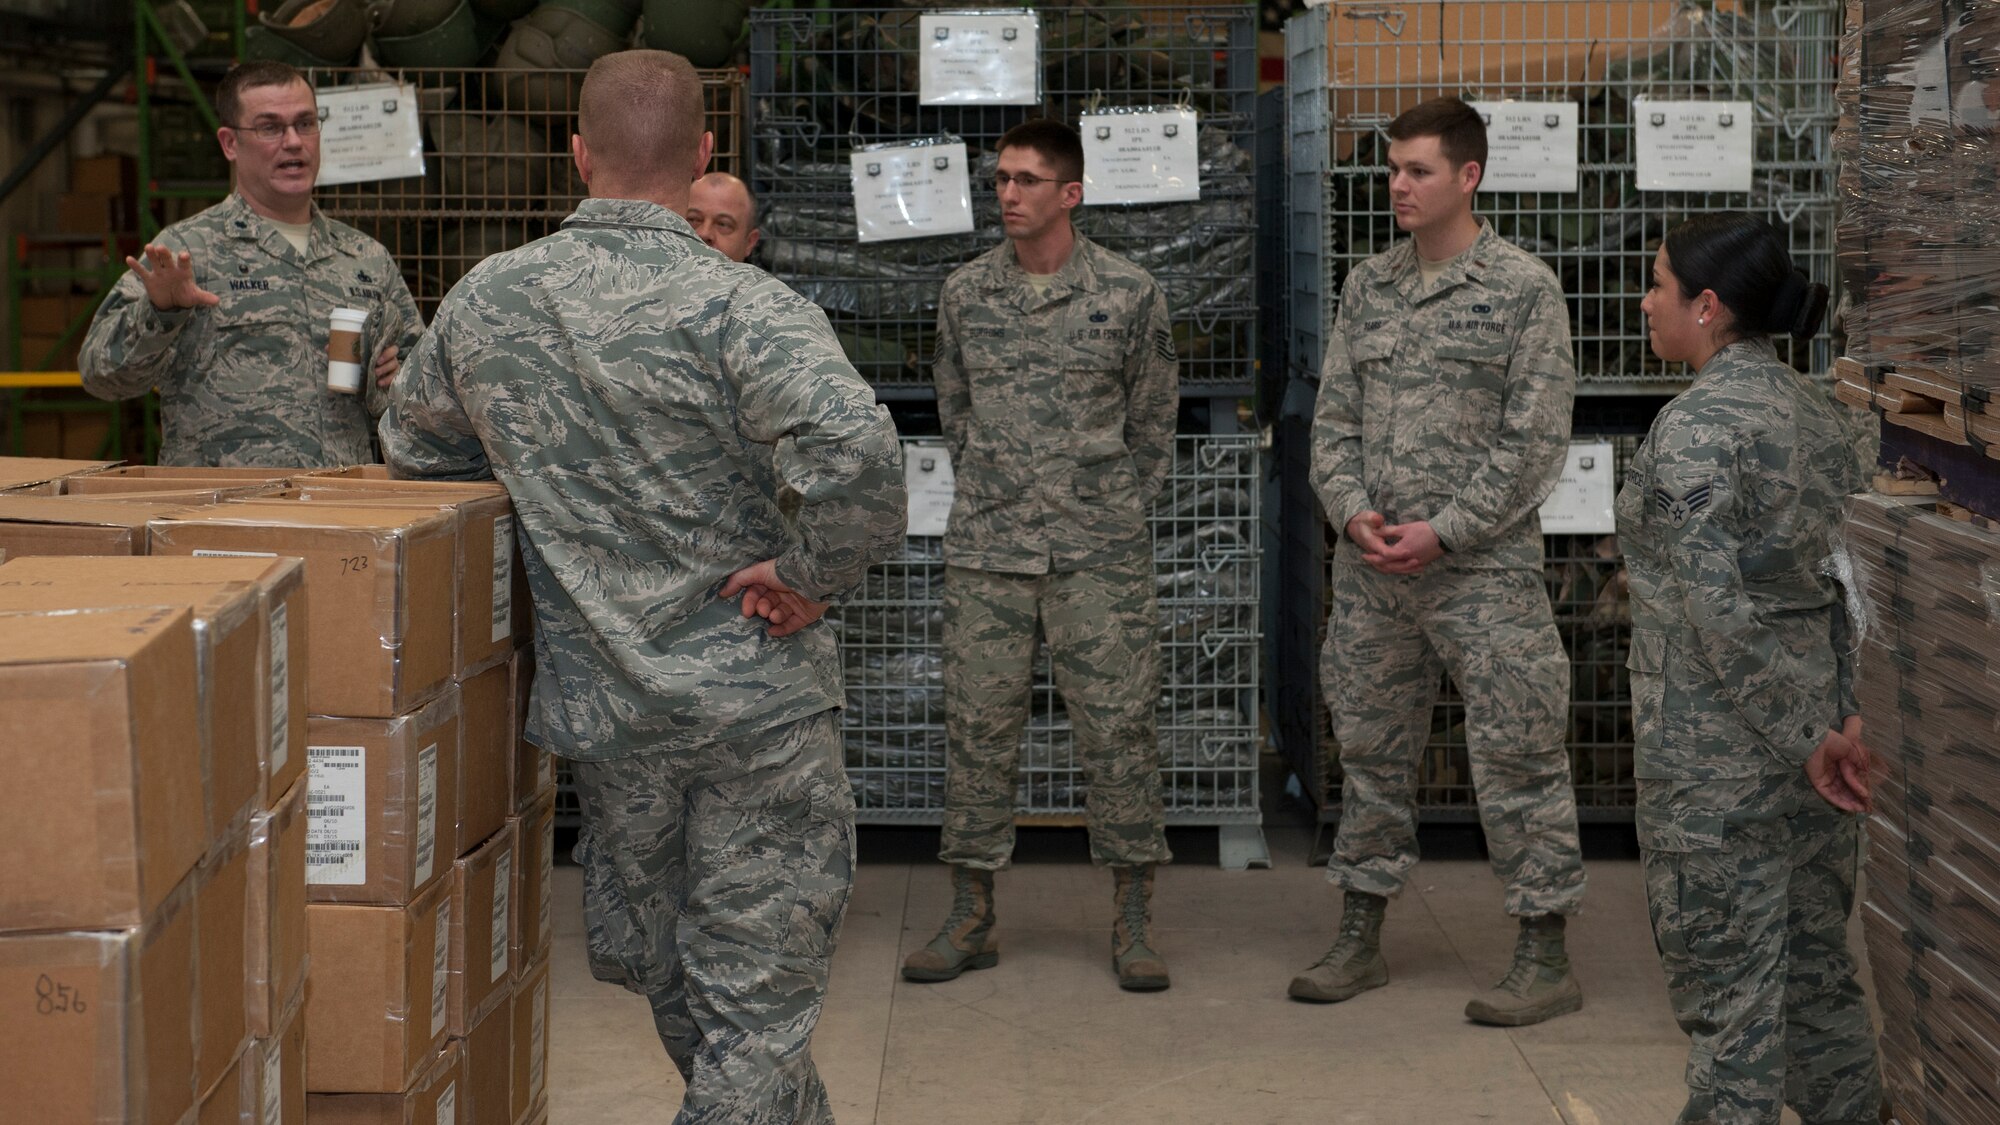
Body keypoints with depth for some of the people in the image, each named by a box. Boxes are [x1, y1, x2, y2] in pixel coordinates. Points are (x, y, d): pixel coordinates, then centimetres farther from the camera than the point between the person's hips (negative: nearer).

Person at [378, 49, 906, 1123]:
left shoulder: (485, 298, 0)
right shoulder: (740, 306, -16)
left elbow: (409, 441, 18)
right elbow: (858, 452, -32)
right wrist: (810, 575, -16)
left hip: (599, 704, 5)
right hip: (753, 701, -4)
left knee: (658, 965, 23)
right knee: (754, 998, 5)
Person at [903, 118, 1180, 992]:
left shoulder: (1128, 294, -1)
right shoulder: (964, 292, 6)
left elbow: (1154, 418, 8)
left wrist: (1120, 509, 8)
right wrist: (990, 491, 13)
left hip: (1100, 553, -2)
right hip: (984, 552, 2)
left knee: (1118, 727, -1)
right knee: (978, 727, 4)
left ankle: (1133, 921, 9)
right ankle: (971, 916, 14)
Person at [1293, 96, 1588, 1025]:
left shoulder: (1524, 289, -5)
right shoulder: (1367, 287, 11)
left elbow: (1535, 438, -10)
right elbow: (1333, 416, 12)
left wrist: (1445, 531, -15)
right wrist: (1354, 511, -6)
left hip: (1483, 567, -5)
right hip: (1371, 569, 5)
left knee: (1516, 758, -2)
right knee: (1371, 753, 12)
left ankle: (1546, 957, 7)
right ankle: (1360, 939, 24)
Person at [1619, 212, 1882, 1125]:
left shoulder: (1693, 428, -17)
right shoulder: (1812, 411, 9)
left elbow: (1716, 610, -22)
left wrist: (1802, 738, -16)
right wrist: (1852, 716, 5)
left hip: (1719, 752, -8)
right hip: (1815, 721, 8)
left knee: (1727, 991, 1)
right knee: (1818, 969, 18)